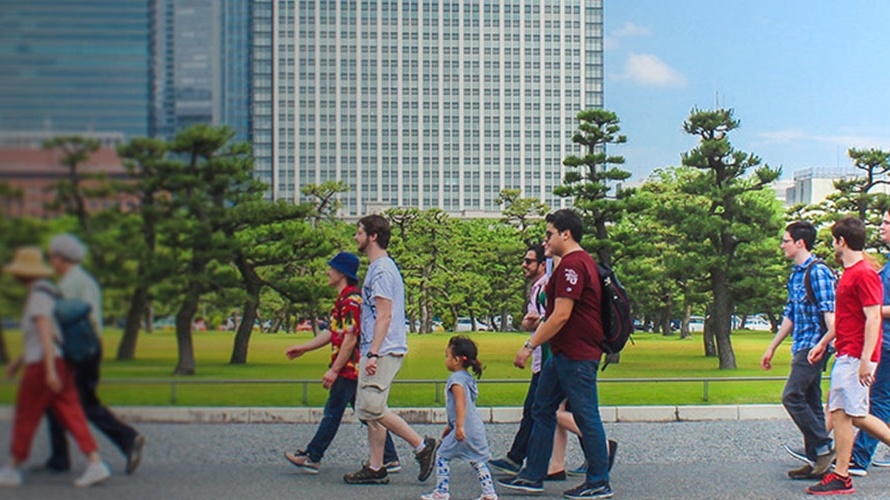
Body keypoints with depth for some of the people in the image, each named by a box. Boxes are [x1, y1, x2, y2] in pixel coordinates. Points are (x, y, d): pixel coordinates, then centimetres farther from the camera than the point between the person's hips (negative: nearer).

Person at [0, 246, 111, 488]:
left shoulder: (38, 296, -12)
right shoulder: (47, 293, 19)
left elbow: (45, 332, -21)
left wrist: (50, 369, -26)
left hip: (42, 365, -9)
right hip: (61, 363, 9)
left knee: (25, 418, 5)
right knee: (71, 416, 1)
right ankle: (96, 465, -9)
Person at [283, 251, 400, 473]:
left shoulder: (350, 300, -17)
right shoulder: (344, 299, 17)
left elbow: (350, 339, -22)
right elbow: (333, 333, 23)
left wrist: (334, 370, -20)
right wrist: (303, 348, 23)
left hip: (349, 367, -10)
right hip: (355, 368, 10)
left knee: (333, 411, -1)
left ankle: (312, 457, 7)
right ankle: (390, 458, 10)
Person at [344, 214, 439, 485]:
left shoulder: (382, 269, -13)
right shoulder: (377, 267, 19)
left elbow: (384, 315, -20)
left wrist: (373, 353, -25)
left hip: (383, 351, -11)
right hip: (375, 351, 11)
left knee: (372, 408, -14)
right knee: (368, 410, 10)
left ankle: (422, 445, -6)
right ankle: (375, 468, 13)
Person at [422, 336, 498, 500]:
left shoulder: (456, 379, -11)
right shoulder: (468, 378, 19)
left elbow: (461, 402, -24)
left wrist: (459, 426, -32)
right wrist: (450, 426, 33)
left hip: (464, 430, -9)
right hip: (477, 428, 9)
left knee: (442, 456, 3)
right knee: (478, 460, 13)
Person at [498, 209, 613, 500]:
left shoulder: (572, 264, -17)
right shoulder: (581, 261, 17)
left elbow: (562, 315, -23)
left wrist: (529, 346, -19)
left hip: (577, 354, -11)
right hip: (565, 353, 11)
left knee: (586, 416, -3)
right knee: (542, 410, 13)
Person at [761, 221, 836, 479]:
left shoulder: (818, 272, -11)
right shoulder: (795, 274, 16)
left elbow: (829, 313, -17)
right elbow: (790, 315, 23)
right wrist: (771, 348, 25)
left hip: (813, 346, -9)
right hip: (801, 348, 9)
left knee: (792, 397, -14)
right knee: (810, 403, 8)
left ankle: (824, 448, -7)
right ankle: (816, 460, 11)